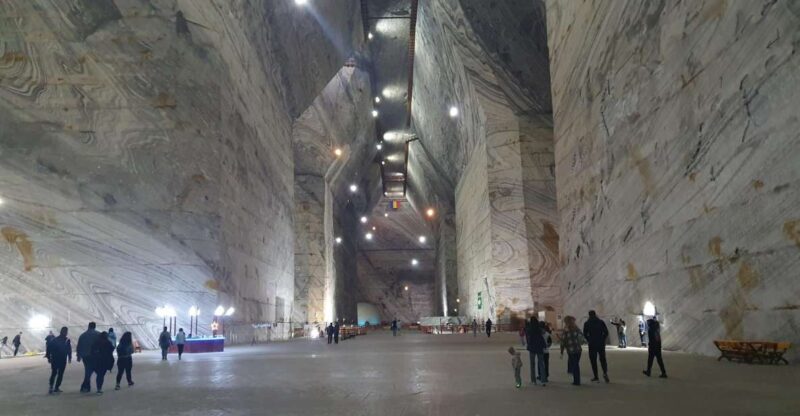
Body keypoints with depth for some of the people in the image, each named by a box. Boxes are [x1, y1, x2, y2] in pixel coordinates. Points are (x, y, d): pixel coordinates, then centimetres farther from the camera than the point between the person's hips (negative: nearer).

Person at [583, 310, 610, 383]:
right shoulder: (601, 322, 3)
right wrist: (602, 340, 11)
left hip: (592, 344, -2)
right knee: (602, 359, 11)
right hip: (601, 344, 2)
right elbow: (606, 332, 1)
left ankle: (596, 377, 3)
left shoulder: (587, 324, -2)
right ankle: (605, 372, -12)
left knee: (593, 360, 5)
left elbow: (585, 334, -3)